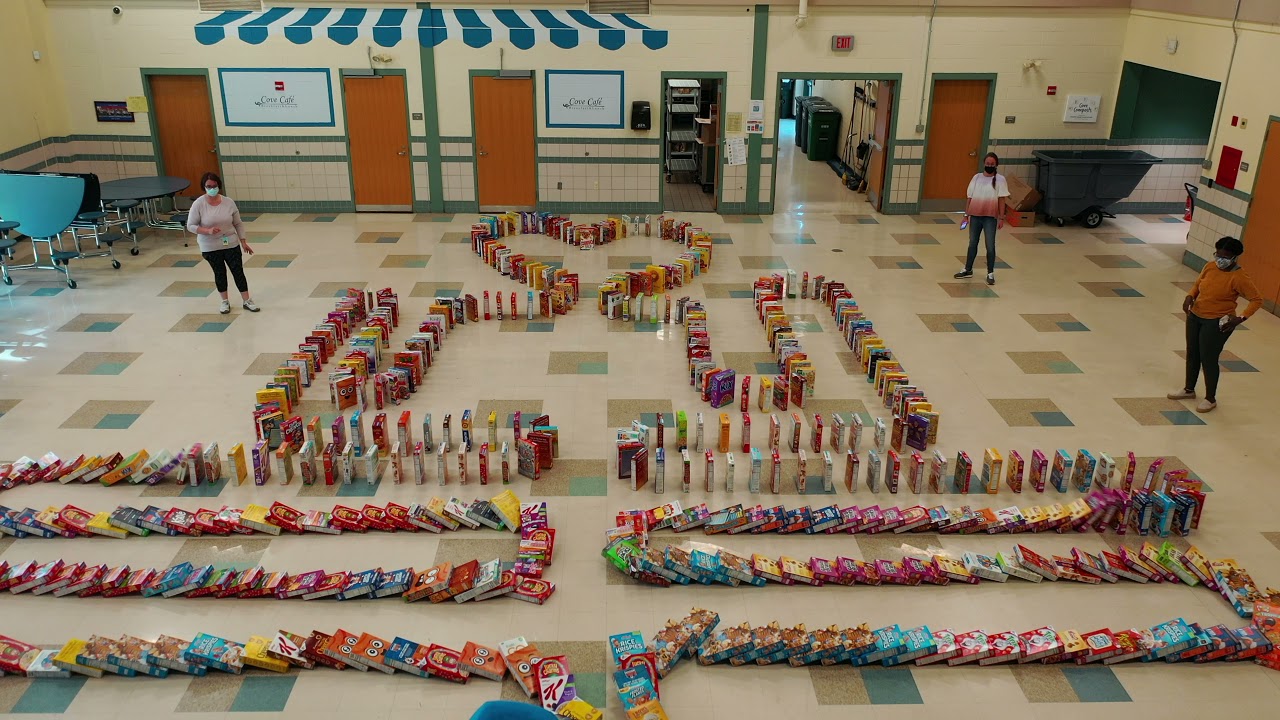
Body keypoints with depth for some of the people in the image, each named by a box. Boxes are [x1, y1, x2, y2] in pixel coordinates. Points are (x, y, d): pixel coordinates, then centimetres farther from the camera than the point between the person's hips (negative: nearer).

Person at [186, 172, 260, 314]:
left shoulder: (229, 202, -6)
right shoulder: (198, 204, -13)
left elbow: (238, 224, 3)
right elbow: (190, 226, -10)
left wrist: (243, 242, 0)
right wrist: (208, 230, -25)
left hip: (231, 244, 1)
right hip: (210, 247, -1)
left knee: (238, 271, 3)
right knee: (219, 273, 11)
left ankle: (246, 301, 14)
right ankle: (225, 302, 27)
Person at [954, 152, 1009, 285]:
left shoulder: (1000, 179, -3)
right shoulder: (977, 177, 6)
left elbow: (1002, 200, -3)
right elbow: (970, 198, 8)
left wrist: (1001, 218, -7)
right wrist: (966, 215, 7)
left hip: (990, 217, -3)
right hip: (975, 216, 3)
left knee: (990, 246, -2)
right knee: (972, 243, 14)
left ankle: (990, 273, 7)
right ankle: (968, 270, 26)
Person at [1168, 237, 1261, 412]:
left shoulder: (1239, 278, -20)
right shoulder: (1210, 267, -3)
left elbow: (1257, 299, -14)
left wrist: (1241, 318, -23)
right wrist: (1190, 297, -4)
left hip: (1217, 323, -7)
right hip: (1195, 316, 7)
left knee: (1208, 359, 0)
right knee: (1192, 354, 17)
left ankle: (1211, 399, 17)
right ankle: (1189, 390, 36)